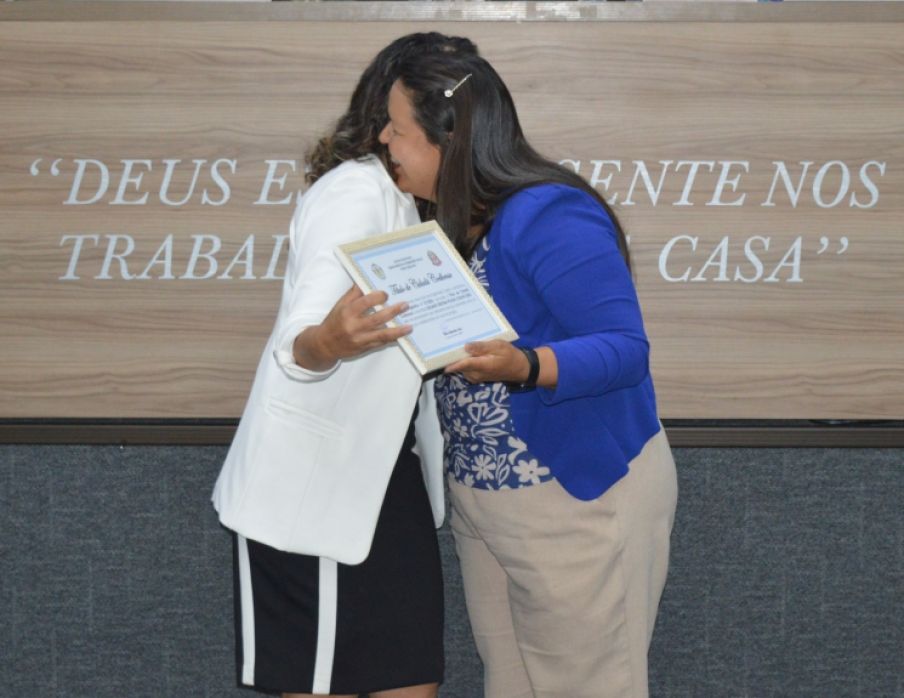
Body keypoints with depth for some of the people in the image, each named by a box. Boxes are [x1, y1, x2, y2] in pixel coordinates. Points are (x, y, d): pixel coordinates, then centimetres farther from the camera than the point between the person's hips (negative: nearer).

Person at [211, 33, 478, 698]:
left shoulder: (416, 203, 11)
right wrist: (327, 343, -53)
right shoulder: (355, 192, -18)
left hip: (386, 477, 9)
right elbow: (298, 339, -32)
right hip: (314, 486, -9)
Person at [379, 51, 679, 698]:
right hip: (481, 501, 9)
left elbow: (625, 349, -25)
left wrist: (523, 367, -40)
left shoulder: (548, 217, -23)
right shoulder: (453, 223, 4)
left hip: (582, 498, -9)